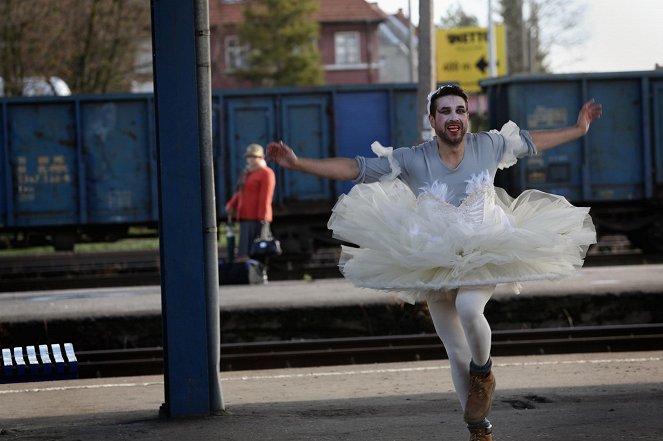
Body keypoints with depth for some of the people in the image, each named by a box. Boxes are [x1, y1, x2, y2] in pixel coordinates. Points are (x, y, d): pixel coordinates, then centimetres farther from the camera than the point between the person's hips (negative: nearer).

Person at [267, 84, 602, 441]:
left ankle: (483, 372, -4)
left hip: (485, 255, -1)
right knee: (456, 352, 7)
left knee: (468, 308, -34)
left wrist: (578, 129, 17)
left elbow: (532, 141, 11)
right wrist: (296, 163, -20)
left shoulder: (487, 146, -7)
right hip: (435, 263, 1)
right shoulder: (413, 160, -12)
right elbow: (354, 169, -13)